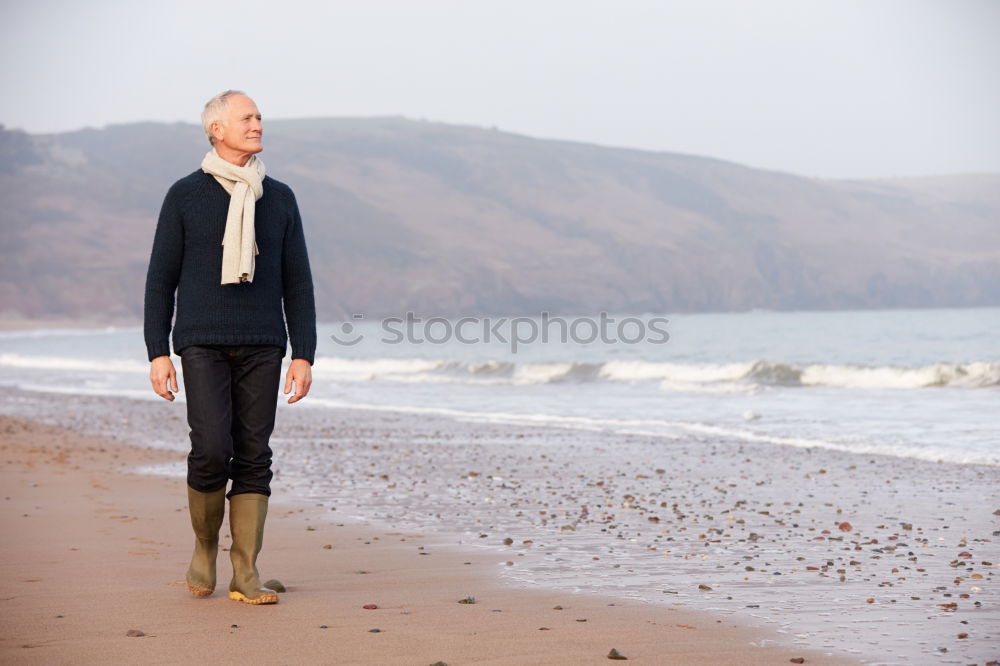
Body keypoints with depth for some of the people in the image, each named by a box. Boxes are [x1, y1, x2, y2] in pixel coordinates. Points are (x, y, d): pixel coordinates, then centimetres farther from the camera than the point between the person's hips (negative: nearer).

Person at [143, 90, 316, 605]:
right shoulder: (185, 196, 2)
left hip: (261, 348, 3)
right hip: (203, 344, -3)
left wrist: (304, 355, 0)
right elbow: (161, 279, 2)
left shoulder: (279, 198, 9)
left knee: (253, 456, -2)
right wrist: (157, 353, -6)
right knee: (212, 450, -15)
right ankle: (205, 546, 10)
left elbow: (297, 283, 8)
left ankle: (246, 576, 1)